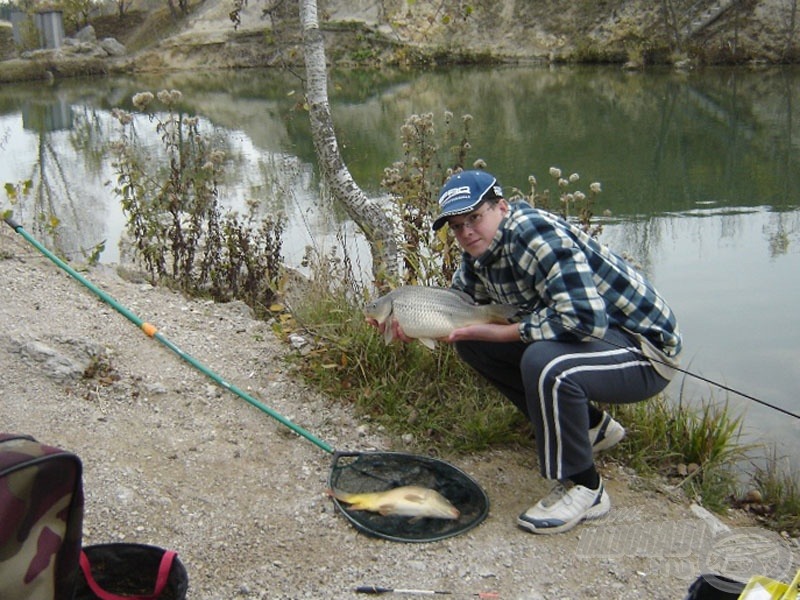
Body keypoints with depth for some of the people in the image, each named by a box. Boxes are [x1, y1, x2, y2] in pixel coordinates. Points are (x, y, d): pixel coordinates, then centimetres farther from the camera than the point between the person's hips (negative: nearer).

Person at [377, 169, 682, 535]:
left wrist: (502, 332, -24)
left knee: (544, 363, -38)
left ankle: (584, 488, -12)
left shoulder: (537, 233, -24)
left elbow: (585, 318, -33)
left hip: (643, 348, -9)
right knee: (470, 344, 5)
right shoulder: (478, 254, 3)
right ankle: (590, 427, 14)